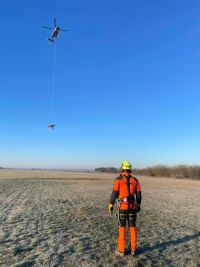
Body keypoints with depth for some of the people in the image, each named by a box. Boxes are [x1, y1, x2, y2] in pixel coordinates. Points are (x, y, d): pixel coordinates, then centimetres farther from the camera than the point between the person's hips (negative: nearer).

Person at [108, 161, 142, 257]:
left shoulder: (118, 180, -9)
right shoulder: (135, 180, 4)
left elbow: (114, 193, -11)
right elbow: (138, 194, 6)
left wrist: (110, 205, -3)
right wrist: (138, 205, 19)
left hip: (122, 206, -4)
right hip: (132, 206, 4)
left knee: (122, 228, 6)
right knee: (132, 227, 13)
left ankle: (121, 250, 12)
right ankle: (133, 249, 20)